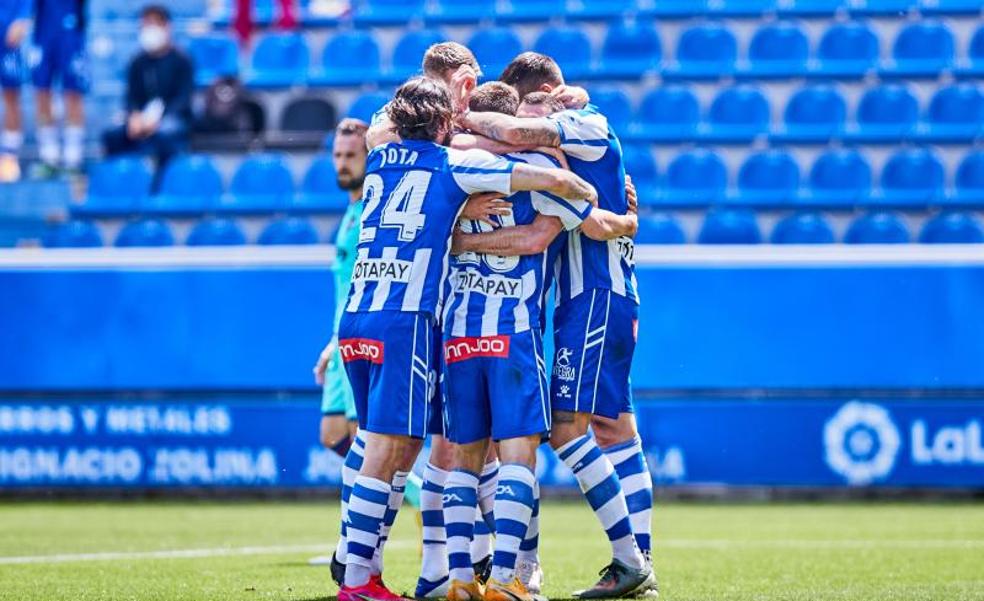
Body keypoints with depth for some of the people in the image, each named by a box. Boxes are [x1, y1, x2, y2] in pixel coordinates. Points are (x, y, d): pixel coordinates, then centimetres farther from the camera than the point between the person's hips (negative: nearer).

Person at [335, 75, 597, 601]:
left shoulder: (377, 160, 17)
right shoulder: (456, 163, 2)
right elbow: (551, 180, 0)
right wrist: (592, 198, 19)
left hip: (355, 318, 7)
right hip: (405, 321, -7)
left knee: (403, 446, 14)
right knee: (386, 451, -8)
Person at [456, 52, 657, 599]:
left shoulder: (589, 126, -10)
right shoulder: (568, 143, 18)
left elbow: (514, 133, -26)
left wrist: (469, 119, -11)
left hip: (597, 297, -10)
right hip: (594, 298, 10)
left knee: (567, 426, -12)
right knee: (616, 427, 9)